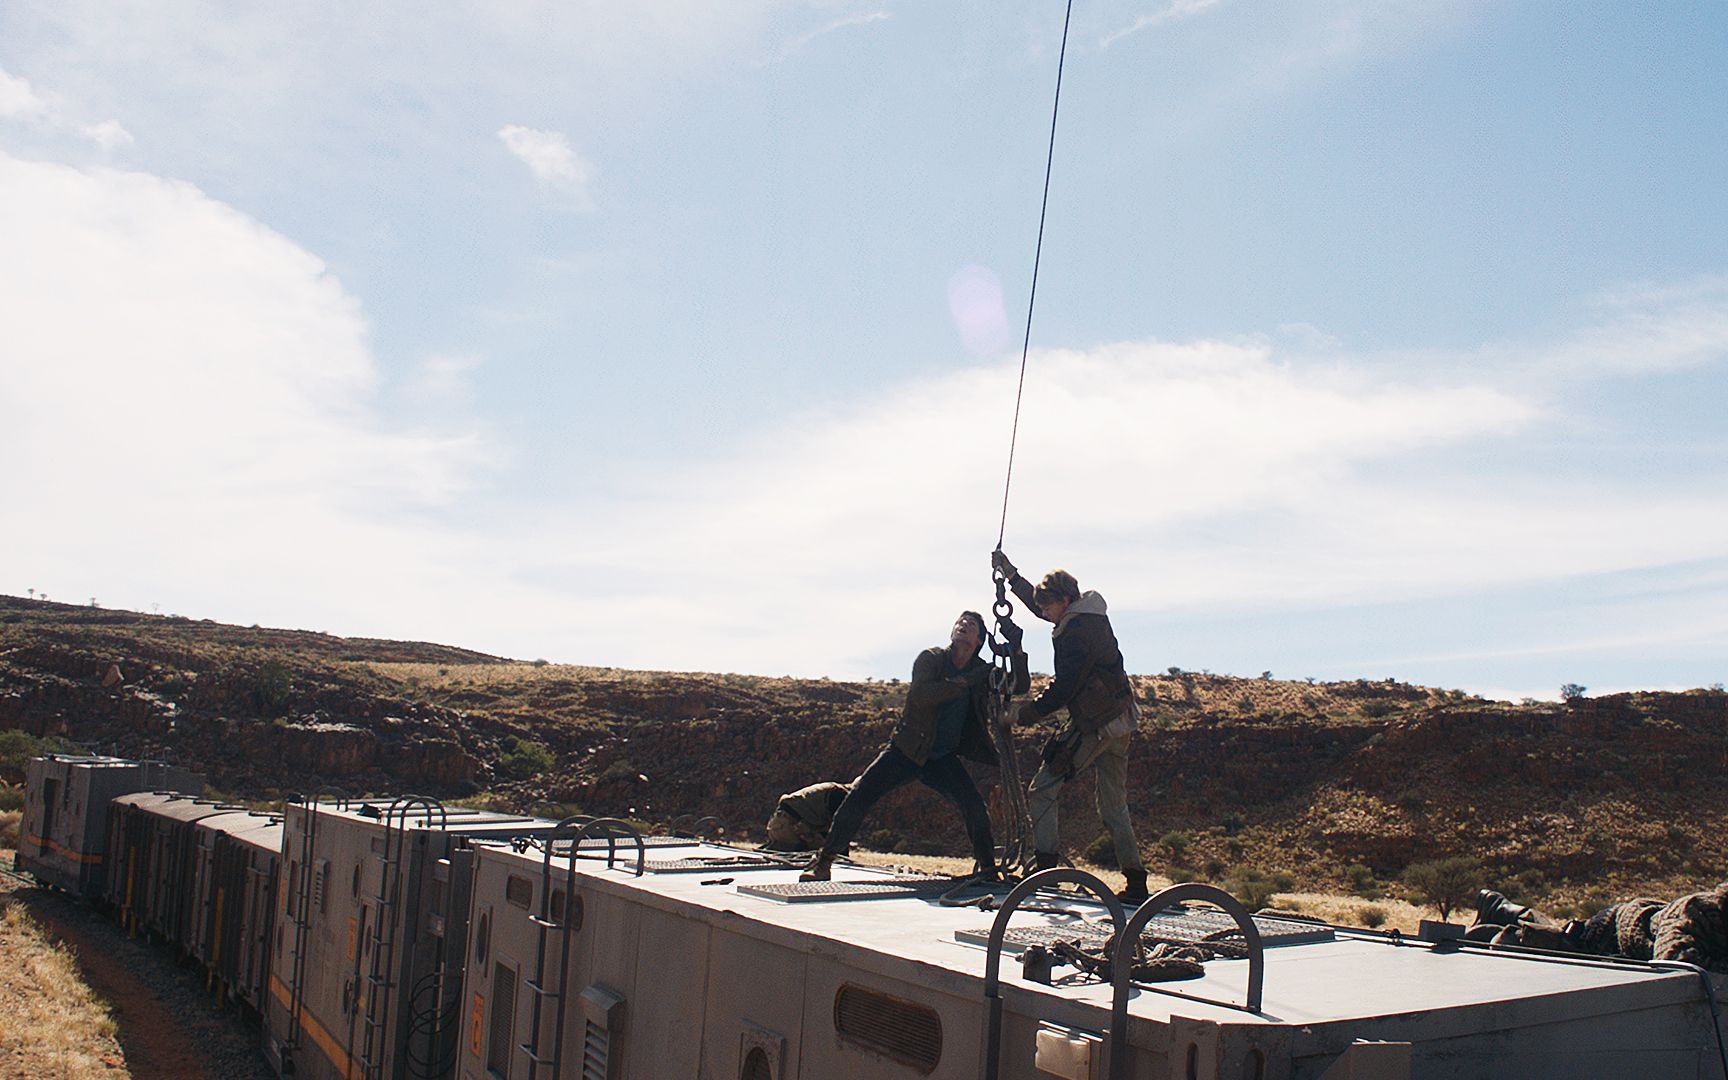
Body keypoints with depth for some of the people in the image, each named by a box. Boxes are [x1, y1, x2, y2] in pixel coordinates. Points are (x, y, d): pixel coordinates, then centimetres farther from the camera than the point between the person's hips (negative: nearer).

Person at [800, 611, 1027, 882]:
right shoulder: (931, 658, -7)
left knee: (974, 806, -17)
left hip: (943, 758, 2)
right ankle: (823, 862, 1)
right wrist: (962, 682, -26)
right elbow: (920, 694, -23)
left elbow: (1020, 686, -2)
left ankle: (988, 869, 3)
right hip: (907, 749, -2)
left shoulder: (982, 671, 3)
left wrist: (1016, 650, -15)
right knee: (859, 796, -11)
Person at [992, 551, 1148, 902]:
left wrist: (1022, 714, -10)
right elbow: (1040, 606, 26)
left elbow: (1062, 689, -19)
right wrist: (1010, 575, 25)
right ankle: (1136, 883, 16)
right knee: (1114, 805, 15)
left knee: (1041, 791, -2)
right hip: (1121, 723, 10)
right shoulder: (1093, 615, 10)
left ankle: (1046, 869, -7)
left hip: (1092, 726, -10)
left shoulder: (1074, 634, -19)